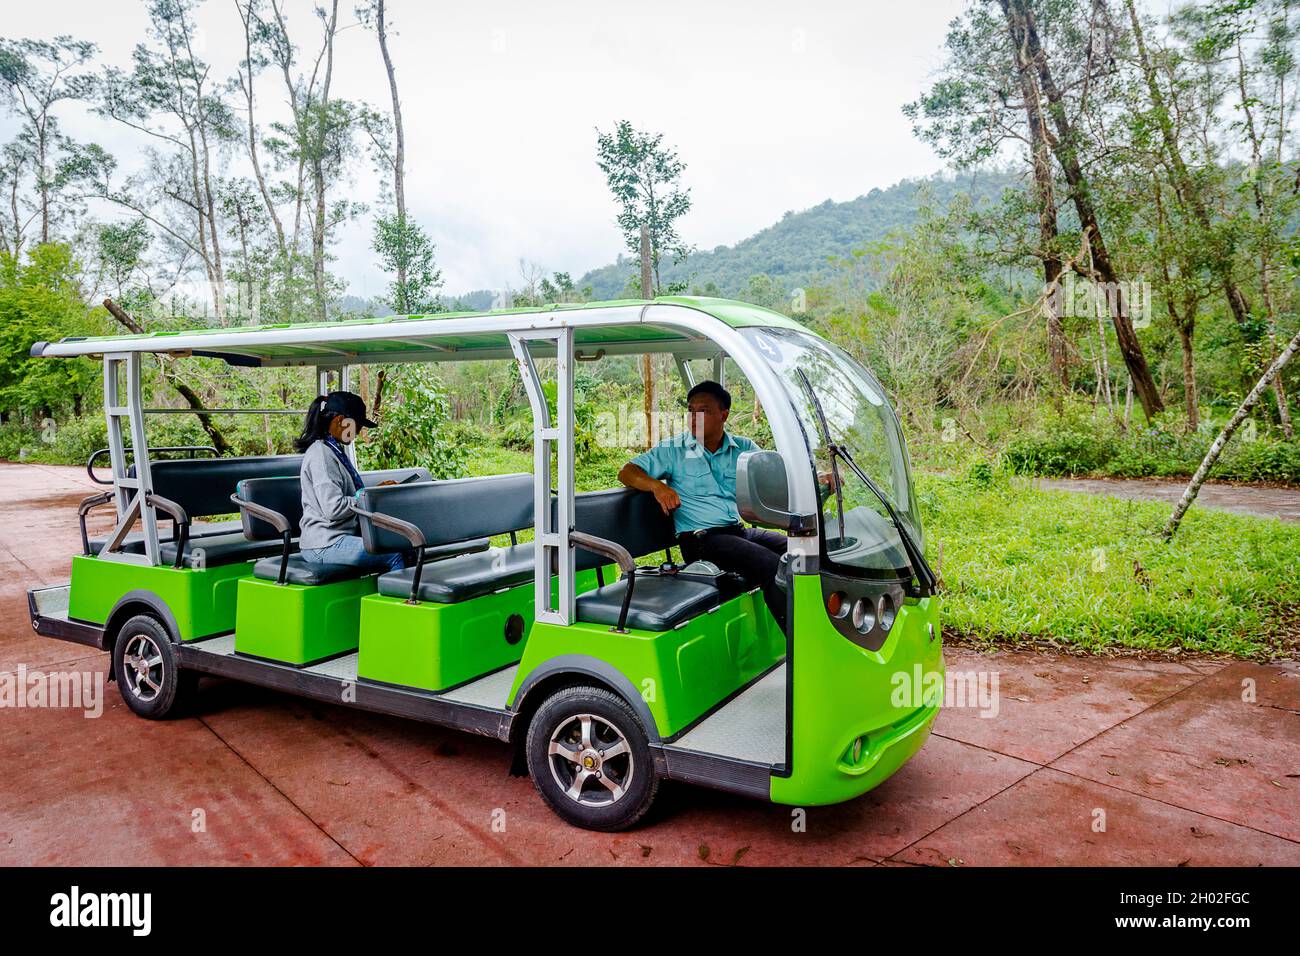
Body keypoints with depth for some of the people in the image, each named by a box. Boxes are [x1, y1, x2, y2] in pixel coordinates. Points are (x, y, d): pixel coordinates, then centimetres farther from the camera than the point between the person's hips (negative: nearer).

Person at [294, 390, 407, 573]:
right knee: (397, 556, -20)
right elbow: (333, 508, -22)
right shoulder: (321, 455, -14)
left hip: (341, 536, 10)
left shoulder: (336, 451, 17)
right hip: (325, 544, -10)